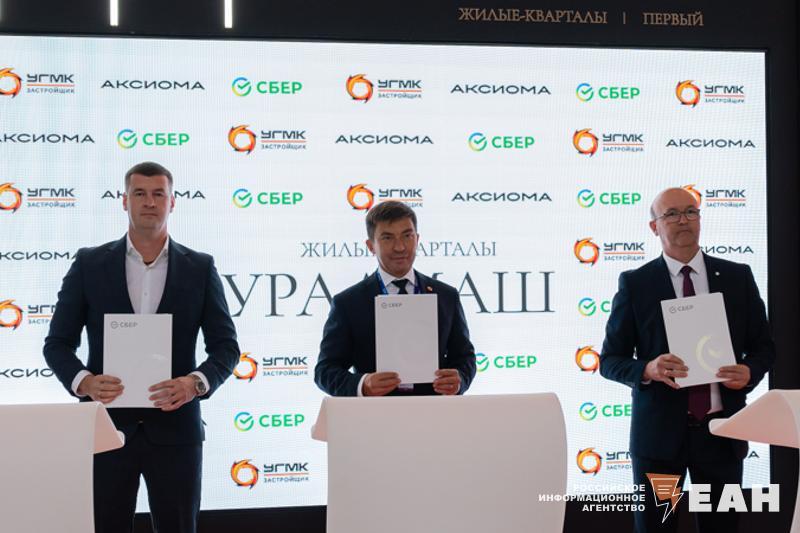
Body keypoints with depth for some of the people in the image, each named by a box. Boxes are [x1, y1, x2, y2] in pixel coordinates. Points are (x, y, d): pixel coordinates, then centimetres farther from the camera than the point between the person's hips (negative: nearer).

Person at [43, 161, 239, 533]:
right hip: (107, 427, 0)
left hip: (174, 428, 0)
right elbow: (58, 342, 4)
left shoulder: (200, 268, 5)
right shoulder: (89, 264, 4)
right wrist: (83, 381, -16)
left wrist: (196, 382, -17)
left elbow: (226, 346, 3)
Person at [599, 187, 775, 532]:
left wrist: (750, 372, -12)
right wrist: (647, 370, -20)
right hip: (659, 430, -2)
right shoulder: (635, 283, -1)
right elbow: (610, 359, 1)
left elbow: (763, 346, 11)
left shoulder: (738, 277, 6)